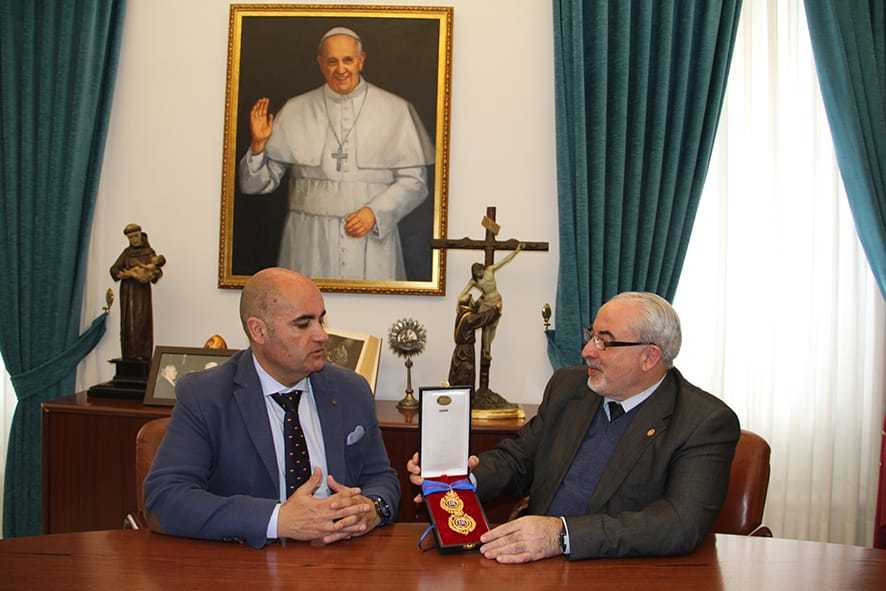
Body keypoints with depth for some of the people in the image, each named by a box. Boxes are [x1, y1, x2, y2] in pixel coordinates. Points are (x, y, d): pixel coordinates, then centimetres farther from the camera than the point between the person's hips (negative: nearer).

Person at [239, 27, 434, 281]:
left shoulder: (396, 110, 2)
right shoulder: (295, 111, 5)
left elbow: (413, 180, 1)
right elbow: (257, 183, 6)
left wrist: (375, 212, -12)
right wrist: (258, 145, -12)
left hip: (372, 238, -1)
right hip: (308, 241, 1)